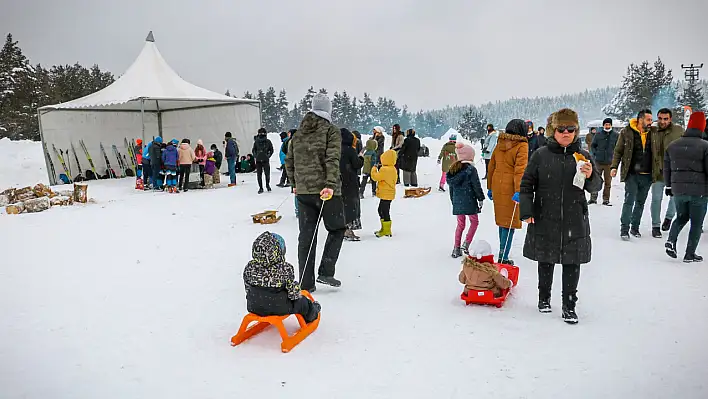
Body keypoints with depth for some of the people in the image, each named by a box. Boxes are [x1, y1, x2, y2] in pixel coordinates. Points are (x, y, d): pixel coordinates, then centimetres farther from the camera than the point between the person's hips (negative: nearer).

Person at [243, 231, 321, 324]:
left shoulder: (250, 267, -15)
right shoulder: (285, 269, -26)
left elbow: (247, 287, -1)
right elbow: (292, 289, -15)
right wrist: (297, 295, 7)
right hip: (280, 308, -4)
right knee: (300, 302, 24)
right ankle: (310, 315, 50)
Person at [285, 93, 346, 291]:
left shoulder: (298, 133, 13)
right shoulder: (331, 131, -4)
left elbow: (289, 161, 15)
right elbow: (332, 159, -17)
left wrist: (295, 183, 24)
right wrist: (330, 184, -23)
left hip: (303, 191, 5)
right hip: (326, 190, -5)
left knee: (306, 236, 9)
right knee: (337, 229, 13)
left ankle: (306, 283, 12)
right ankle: (325, 272, 4)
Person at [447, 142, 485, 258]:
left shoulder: (453, 169, 7)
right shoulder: (471, 169, -13)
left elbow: (451, 187, 13)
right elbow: (476, 186, -11)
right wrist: (480, 199, 1)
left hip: (457, 202, 5)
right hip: (469, 201, -5)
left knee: (460, 224, 15)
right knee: (474, 222, 14)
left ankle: (456, 248, 12)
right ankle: (466, 243, 2)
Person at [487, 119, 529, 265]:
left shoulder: (500, 145, 9)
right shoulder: (521, 146, -9)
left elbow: (491, 166, 13)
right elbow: (520, 169, -18)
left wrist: (490, 187, 20)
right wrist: (518, 191, -22)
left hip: (497, 186, 6)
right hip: (511, 188, -6)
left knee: (502, 220, 17)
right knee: (510, 222, 0)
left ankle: (502, 253, 27)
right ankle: (503, 257, -1)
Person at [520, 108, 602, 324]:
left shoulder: (583, 156, 3)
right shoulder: (541, 155, -2)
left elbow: (596, 186, 6)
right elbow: (527, 185, 2)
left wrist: (591, 176, -16)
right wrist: (527, 211, -6)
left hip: (574, 221, 1)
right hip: (545, 220, -1)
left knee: (572, 264, 6)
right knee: (545, 261, 13)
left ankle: (569, 305, 19)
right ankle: (544, 297, 32)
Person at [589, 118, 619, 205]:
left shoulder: (616, 135, 1)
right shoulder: (598, 135, 2)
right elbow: (592, 145, 11)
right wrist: (595, 154, -1)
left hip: (610, 163, 0)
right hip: (598, 162, 0)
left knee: (608, 183, 6)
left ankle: (606, 200, 14)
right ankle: (593, 198, 13)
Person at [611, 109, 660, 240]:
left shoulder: (654, 133, 9)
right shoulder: (626, 132, -2)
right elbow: (618, 151, 1)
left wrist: (659, 168, 10)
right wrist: (614, 167, -7)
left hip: (647, 175, 4)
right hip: (631, 174, -4)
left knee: (640, 202, 11)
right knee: (629, 201, -8)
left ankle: (635, 227, 22)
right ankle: (624, 229, -2)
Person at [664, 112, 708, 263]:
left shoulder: (673, 145, 5)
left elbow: (666, 168, 12)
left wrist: (669, 186, 22)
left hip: (678, 190, 4)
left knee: (681, 217, 23)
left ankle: (671, 240, 1)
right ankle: (690, 254, 9)